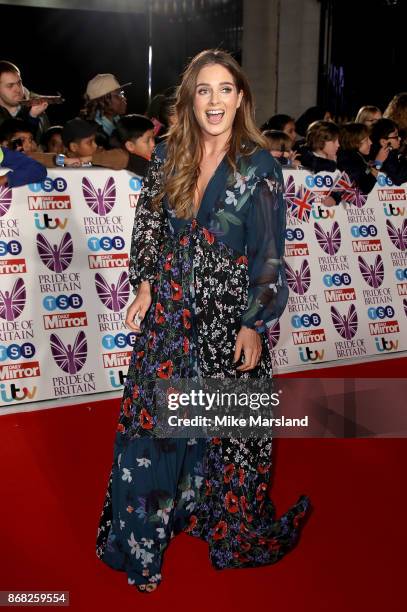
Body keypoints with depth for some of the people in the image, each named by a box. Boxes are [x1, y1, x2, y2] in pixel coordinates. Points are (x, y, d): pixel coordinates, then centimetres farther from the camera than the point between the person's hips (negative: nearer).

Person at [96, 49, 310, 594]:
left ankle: (227, 524, 34)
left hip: (227, 317, -3)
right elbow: (149, 226, 11)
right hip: (168, 312, 3)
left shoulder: (259, 166, -7)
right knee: (153, 416, 9)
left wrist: (254, 324, -11)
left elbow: (268, 254, -8)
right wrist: (145, 285, 1)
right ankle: (146, 526, 29)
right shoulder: (169, 155, 4)